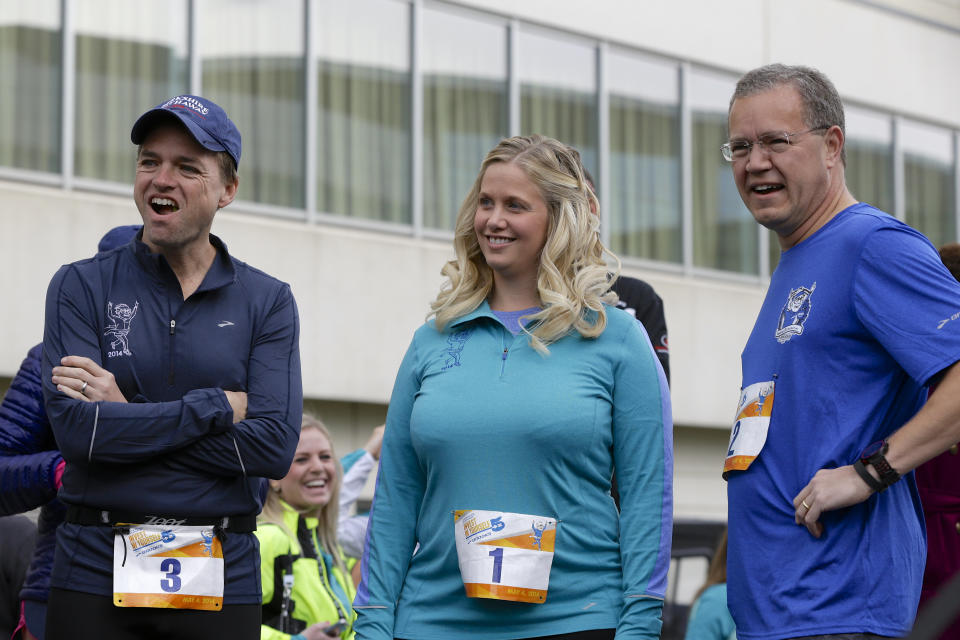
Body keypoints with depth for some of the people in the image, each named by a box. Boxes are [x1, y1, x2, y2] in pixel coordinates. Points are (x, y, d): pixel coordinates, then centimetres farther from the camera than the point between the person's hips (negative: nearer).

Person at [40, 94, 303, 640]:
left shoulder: (268, 302, 6)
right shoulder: (82, 286, 4)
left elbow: (275, 446, -7)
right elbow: (75, 428, -10)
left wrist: (130, 417, -9)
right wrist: (217, 406, -8)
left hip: (222, 580, 1)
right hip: (97, 575, 0)